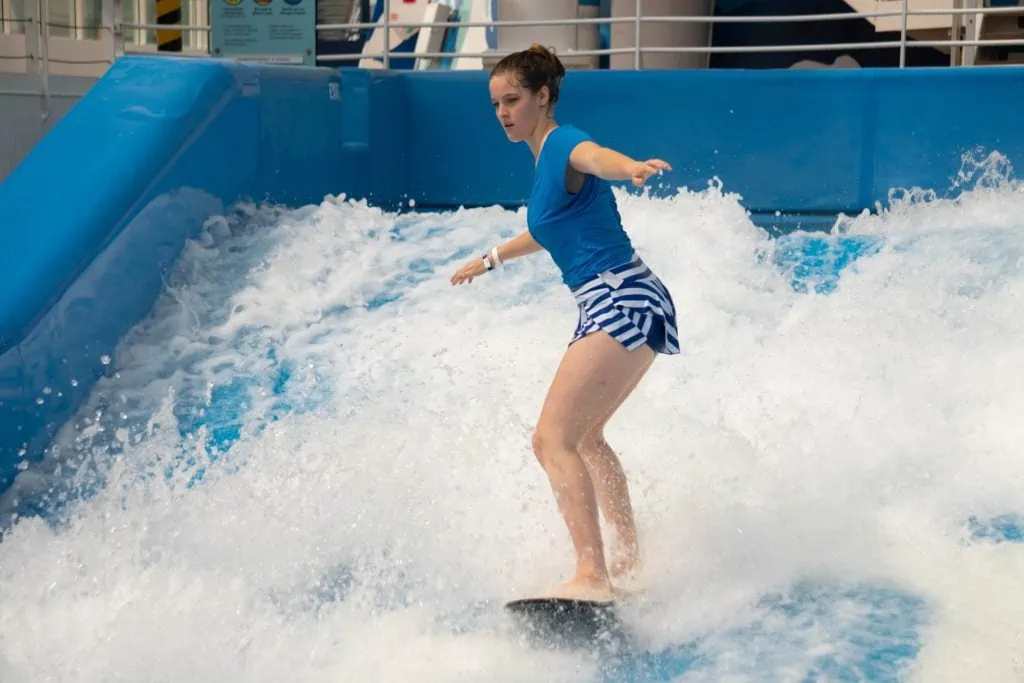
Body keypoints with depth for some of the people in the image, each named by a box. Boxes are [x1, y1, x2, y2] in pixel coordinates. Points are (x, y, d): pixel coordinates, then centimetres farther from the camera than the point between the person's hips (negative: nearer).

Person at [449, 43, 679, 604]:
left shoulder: (564, 145, -11)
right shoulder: (543, 160, 17)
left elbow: (598, 157, -37)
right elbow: (549, 228, 36)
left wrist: (631, 168, -60)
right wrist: (489, 260, 49)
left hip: (623, 303, -11)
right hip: (606, 307, 11)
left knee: (553, 438, -19)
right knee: (583, 436, 27)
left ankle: (592, 578, -26)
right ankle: (632, 555, 41)